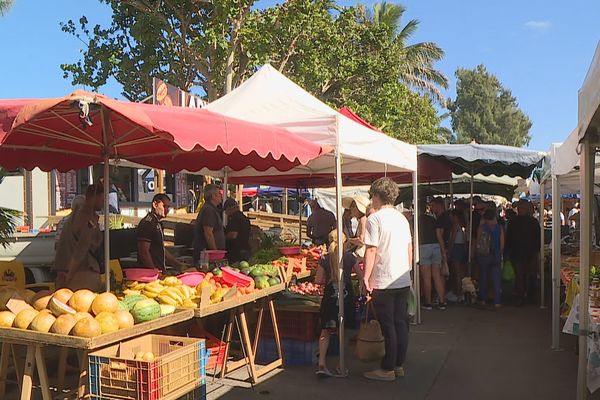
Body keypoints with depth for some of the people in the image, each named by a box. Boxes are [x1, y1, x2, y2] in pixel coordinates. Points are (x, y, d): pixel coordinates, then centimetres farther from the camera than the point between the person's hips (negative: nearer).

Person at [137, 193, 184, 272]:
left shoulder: (157, 223, 16)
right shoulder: (147, 223, -14)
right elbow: (144, 251, -20)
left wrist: (180, 266, 19)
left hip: (160, 270, 9)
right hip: (149, 271, -9)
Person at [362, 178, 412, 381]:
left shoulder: (375, 218, -12)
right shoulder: (402, 218, 10)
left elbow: (371, 250, -16)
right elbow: (410, 249, 14)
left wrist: (366, 277, -11)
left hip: (383, 281, -7)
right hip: (403, 280, 7)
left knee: (388, 326, 1)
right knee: (401, 323, 12)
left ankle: (388, 369, 9)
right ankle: (399, 365, 21)